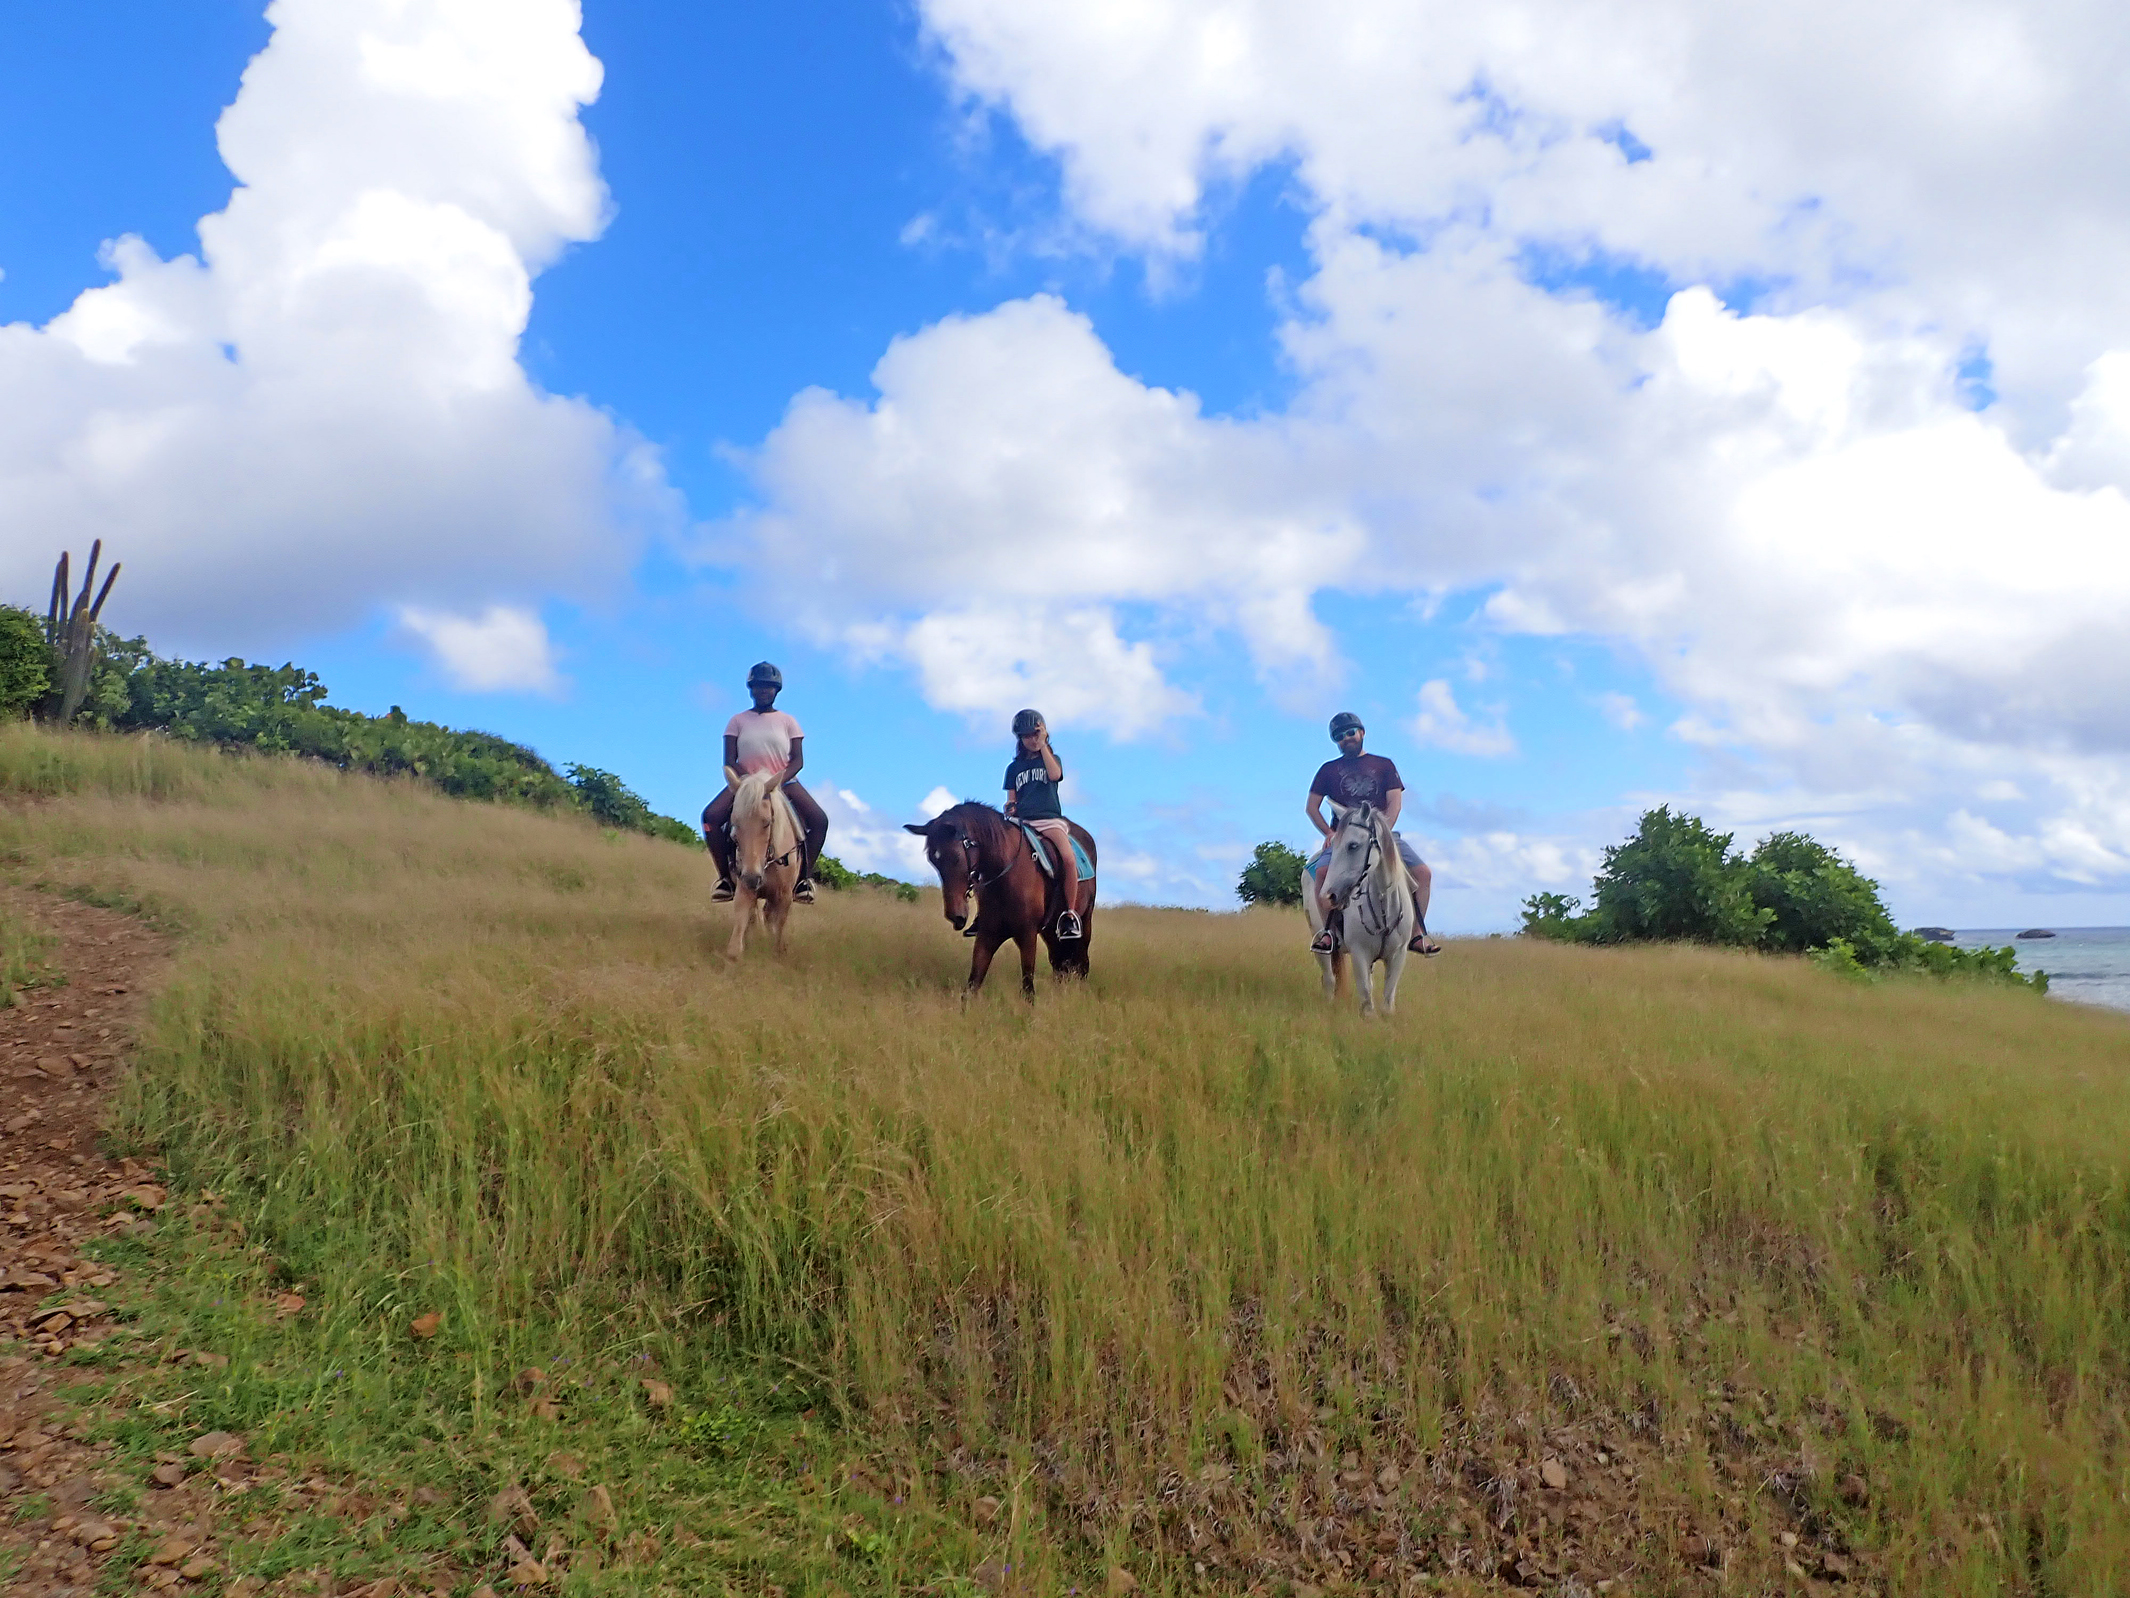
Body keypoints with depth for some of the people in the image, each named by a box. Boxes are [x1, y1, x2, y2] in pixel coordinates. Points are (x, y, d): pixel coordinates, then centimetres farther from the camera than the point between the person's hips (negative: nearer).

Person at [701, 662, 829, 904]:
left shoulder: (788, 721, 7)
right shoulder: (738, 721, 6)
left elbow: (797, 760, -1)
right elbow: (729, 761, -1)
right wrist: (751, 780, -19)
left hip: (784, 782, 0)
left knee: (819, 819, -25)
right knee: (710, 816, -26)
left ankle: (804, 877, -13)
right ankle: (726, 876, -15)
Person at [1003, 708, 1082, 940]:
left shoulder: (1052, 758, 15)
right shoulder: (1014, 768, 19)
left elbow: (1054, 774, -9)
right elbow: (1011, 799, 15)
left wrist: (1043, 746, -3)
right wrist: (1010, 807, -10)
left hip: (1049, 819, -2)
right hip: (1021, 821, 2)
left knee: (1069, 858, -30)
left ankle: (1070, 914, -20)